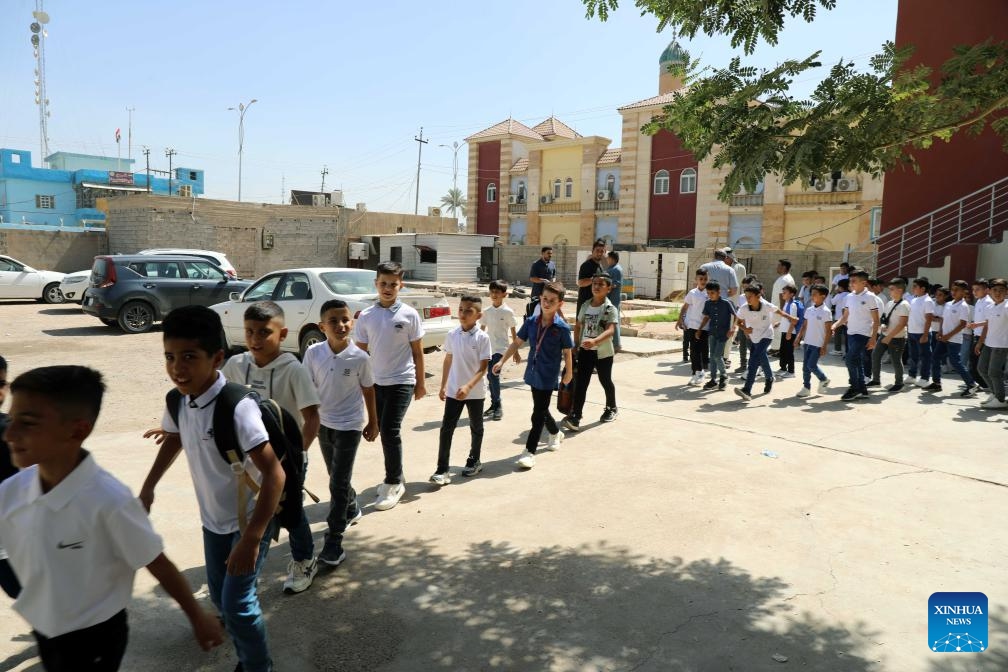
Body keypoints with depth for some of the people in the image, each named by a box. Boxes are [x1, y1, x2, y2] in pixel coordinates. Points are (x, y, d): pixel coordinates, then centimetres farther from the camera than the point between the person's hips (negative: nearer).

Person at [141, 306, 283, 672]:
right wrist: (148, 487, 15)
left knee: (237, 602, -5)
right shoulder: (178, 401, -10)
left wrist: (252, 538, -34)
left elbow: (274, 474, -33)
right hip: (213, 517, 8)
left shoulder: (237, 408, -32)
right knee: (219, 593, 20)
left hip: (250, 519, -7)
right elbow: (173, 440, 15)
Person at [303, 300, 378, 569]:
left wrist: (373, 423, 6)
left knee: (338, 483, -4)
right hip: (323, 423, 4)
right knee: (337, 478, 20)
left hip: (349, 426, -4)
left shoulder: (360, 358, -15)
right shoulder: (313, 353, -10)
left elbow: (368, 391, -2)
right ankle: (351, 509, 47)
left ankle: (333, 541, 6)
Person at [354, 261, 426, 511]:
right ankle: (395, 477, 30)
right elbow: (361, 352, 7)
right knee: (384, 430, 13)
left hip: (401, 382, -4)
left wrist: (420, 383, 1)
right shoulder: (366, 316, 2)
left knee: (390, 430, -10)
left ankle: (394, 483, 4)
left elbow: (417, 352, 0)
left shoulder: (409, 315, -5)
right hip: (375, 382, 4)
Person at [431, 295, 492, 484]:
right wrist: (443, 386, 11)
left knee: (476, 427, 16)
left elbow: (483, 368, -15)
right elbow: (448, 361, 10)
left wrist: (468, 386, -27)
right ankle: (442, 469, 1)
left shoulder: (482, 338, -13)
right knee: (446, 428, -3)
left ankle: (474, 461, 35)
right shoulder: (452, 335, -2)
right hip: (453, 391, 2)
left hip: (475, 392, -2)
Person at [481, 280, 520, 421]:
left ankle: (498, 406, -6)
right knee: (490, 376, 8)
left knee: (493, 374, -17)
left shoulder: (508, 312, -6)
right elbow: (482, 330, 13)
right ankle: (494, 405, 21)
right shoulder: (487, 311, 6)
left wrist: (516, 351, 0)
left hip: (501, 348, -5)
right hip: (488, 348, 5)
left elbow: (513, 332, -1)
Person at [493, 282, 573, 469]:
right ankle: (555, 433, 48)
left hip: (548, 377, -5)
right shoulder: (531, 322, -3)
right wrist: (502, 361, 0)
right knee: (541, 409, 22)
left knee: (539, 413, -2)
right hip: (533, 373, 5)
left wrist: (569, 373, 4)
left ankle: (530, 451, 5)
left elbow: (567, 352, -5)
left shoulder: (562, 327, -15)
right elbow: (517, 342, 4)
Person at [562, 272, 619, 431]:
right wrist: (575, 345, 12)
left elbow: (610, 330, -27)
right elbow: (578, 326, 16)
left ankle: (611, 408, 40)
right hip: (585, 351, 4)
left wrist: (594, 341, -43)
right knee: (581, 383, -4)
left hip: (603, 352, -3)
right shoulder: (585, 306, 4)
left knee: (605, 381, 16)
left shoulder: (610, 309, -13)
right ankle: (575, 417, -7)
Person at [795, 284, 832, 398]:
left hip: (818, 344, -6)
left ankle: (824, 380, 18)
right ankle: (806, 387, 15)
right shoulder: (809, 310, 8)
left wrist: (824, 347, -13)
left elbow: (828, 331, -10)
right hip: (807, 342, 6)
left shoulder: (826, 312, -10)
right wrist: (799, 336, 1)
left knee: (811, 365, -7)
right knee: (805, 366, 6)